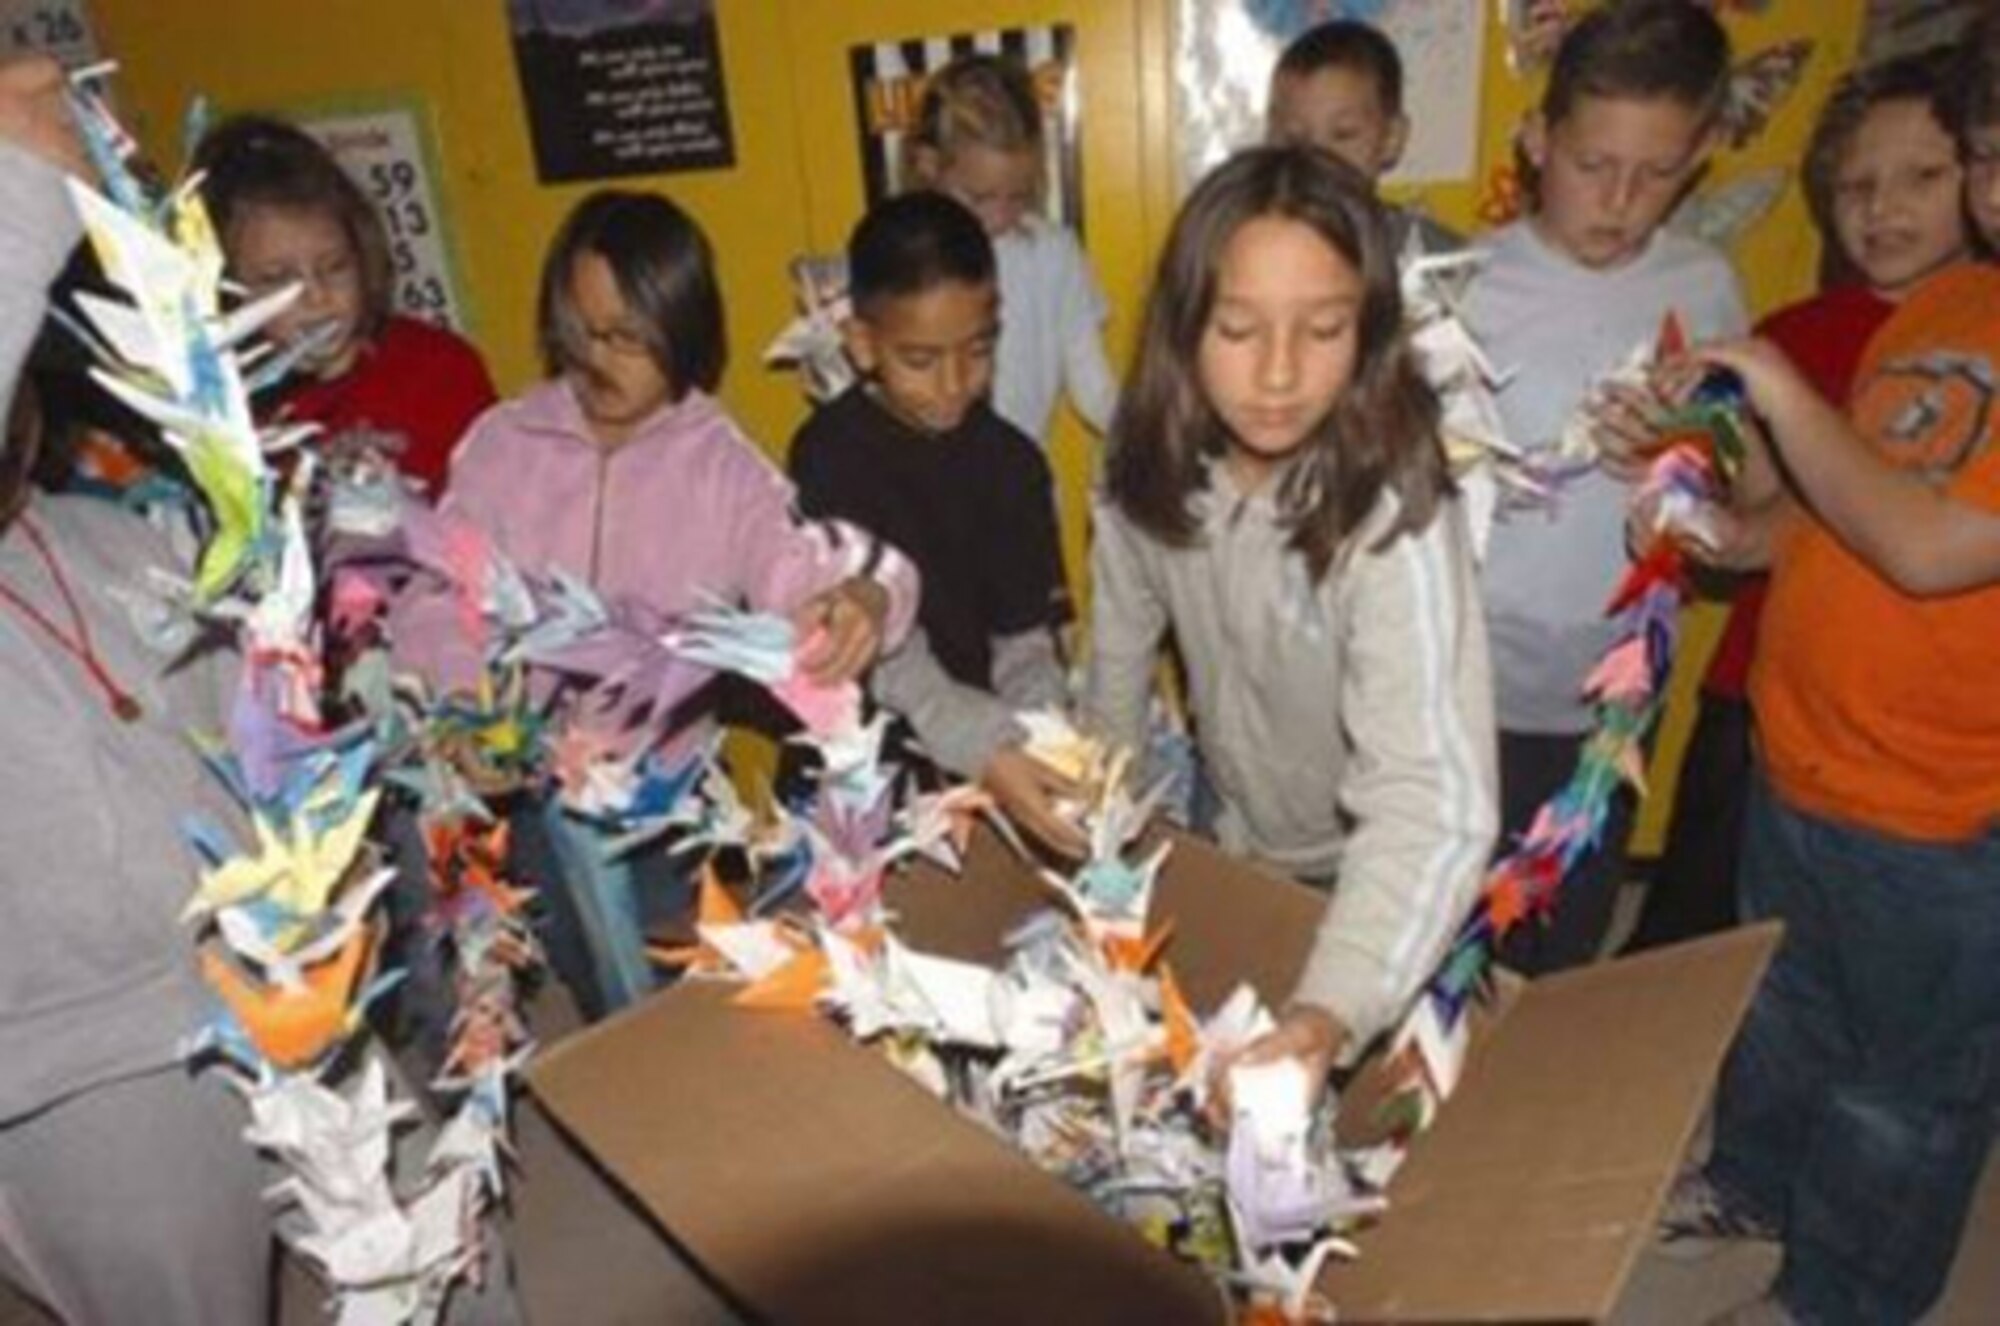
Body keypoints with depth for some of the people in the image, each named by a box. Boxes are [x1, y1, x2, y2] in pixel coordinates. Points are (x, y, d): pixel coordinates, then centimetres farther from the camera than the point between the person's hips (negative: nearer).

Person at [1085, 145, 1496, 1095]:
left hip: (1368, 879, -4)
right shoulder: (1153, 457, -19)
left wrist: (1333, 1012, -58)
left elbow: (1434, 801, -44)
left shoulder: (1392, 511, -35)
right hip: (1232, 843, 4)